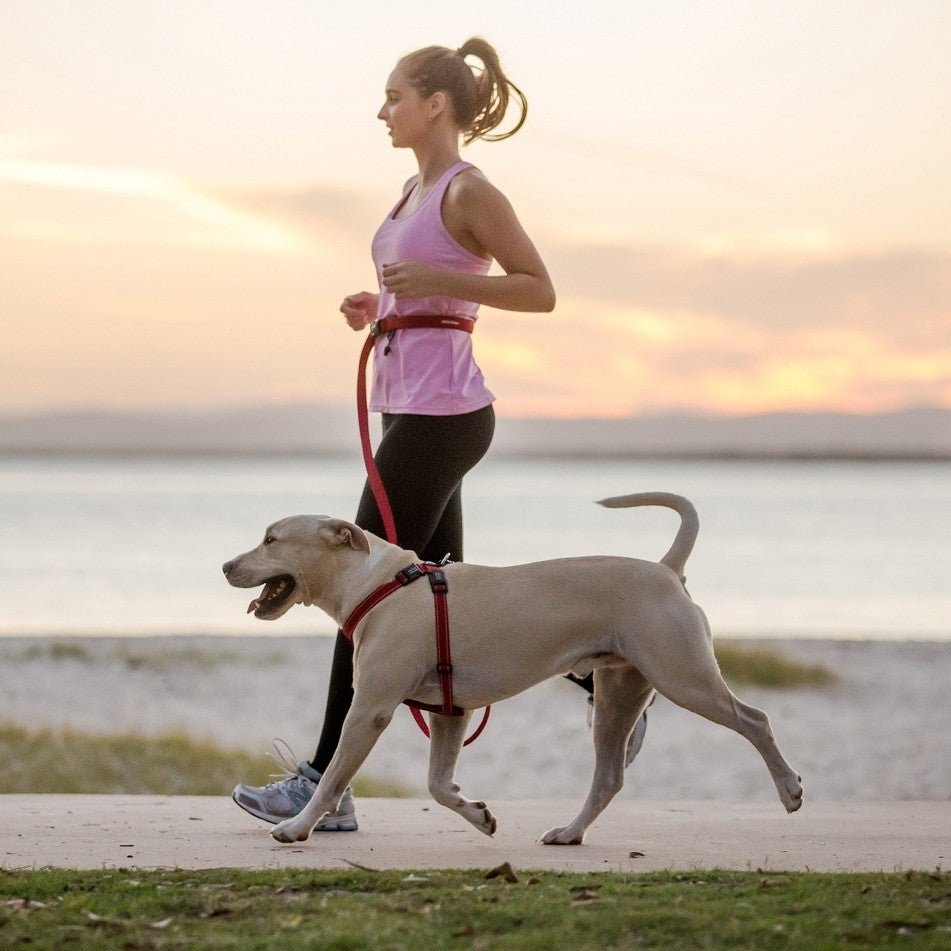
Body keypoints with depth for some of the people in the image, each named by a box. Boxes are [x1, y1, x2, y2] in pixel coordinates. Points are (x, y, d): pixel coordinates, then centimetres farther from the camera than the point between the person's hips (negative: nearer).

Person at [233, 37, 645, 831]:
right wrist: (376, 307, 9)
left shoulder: (468, 192, -11)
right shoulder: (415, 192, 17)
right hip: (412, 407, 10)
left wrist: (437, 280, -21)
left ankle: (326, 784, -4)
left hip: (440, 414, -10)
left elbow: (539, 291, -13)